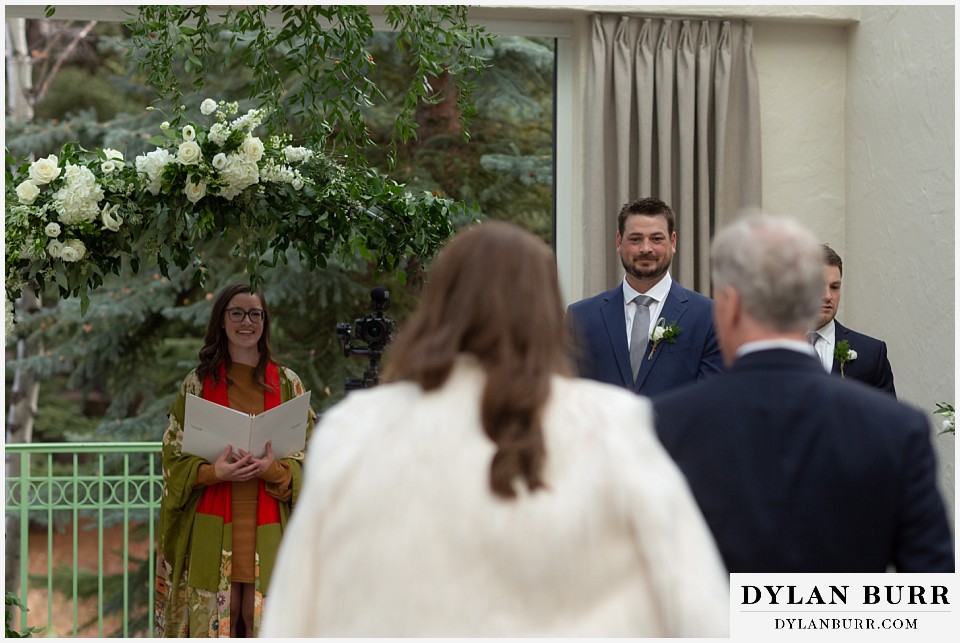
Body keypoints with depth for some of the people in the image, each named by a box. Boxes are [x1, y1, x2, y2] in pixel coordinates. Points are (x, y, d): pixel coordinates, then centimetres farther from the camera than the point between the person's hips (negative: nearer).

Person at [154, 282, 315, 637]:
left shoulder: (287, 383, 9)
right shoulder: (198, 382, 8)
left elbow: (307, 455, 6)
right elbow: (175, 455, 5)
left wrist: (274, 469, -15)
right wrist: (213, 472, -15)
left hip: (269, 527, 0)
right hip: (213, 527, 0)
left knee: (263, 618, -3)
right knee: (213, 615, -4)